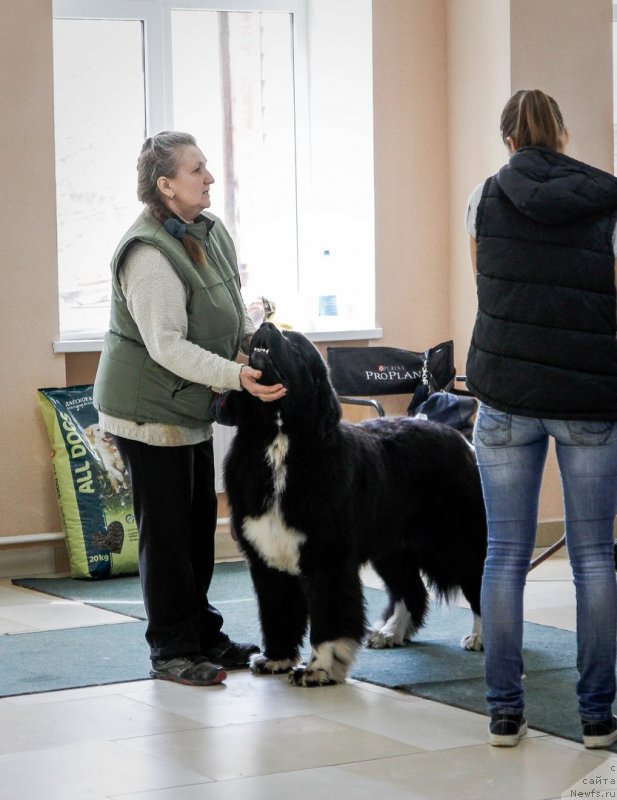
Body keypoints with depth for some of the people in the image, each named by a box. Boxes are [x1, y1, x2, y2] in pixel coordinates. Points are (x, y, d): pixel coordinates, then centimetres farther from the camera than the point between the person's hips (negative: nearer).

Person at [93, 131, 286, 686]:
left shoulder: (211, 231, 5)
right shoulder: (149, 255, -24)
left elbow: (232, 313, 17)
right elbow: (166, 345, -28)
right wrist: (235, 376, -35)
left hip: (192, 408, 9)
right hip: (150, 409, -9)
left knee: (200, 523, 15)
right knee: (166, 530, -3)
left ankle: (203, 634, 26)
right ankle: (171, 651, 6)